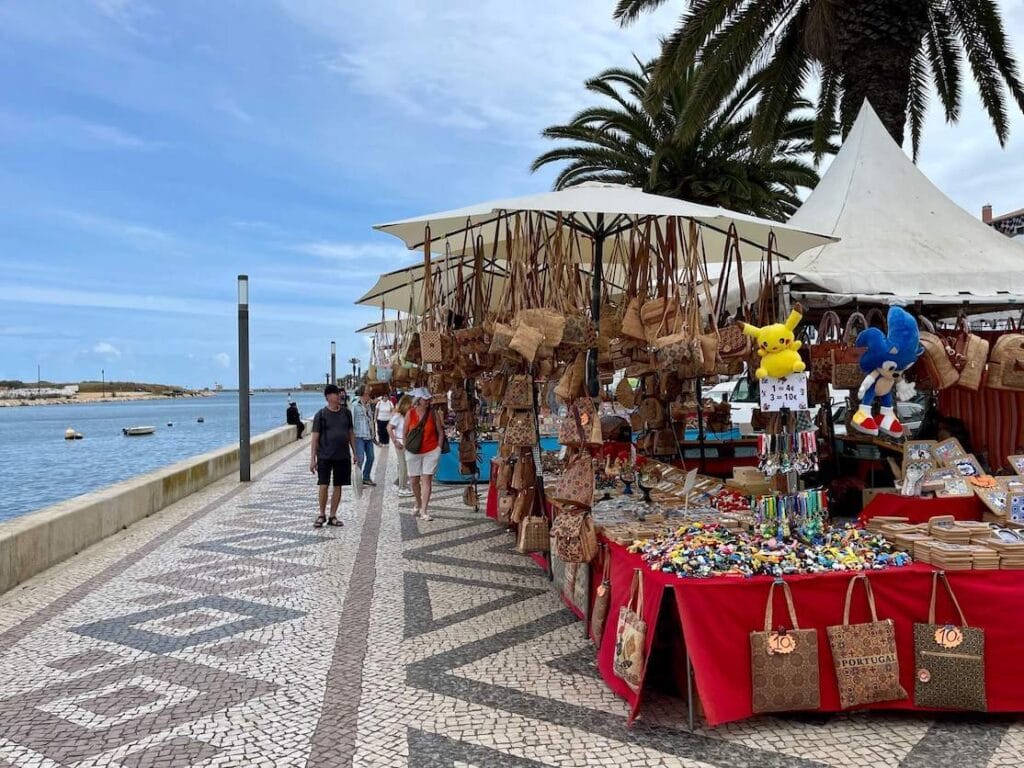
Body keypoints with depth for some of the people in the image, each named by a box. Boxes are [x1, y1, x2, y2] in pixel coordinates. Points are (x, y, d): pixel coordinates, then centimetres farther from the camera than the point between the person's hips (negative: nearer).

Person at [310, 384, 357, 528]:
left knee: (338, 487, 7)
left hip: (343, 456, 4)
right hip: (325, 457, -4)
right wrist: (312, 459, -9)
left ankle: (333, 516, 18)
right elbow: (315, 437, -5)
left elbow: (350, 433, 14)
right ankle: (322, 515, 14)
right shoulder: (321, 415, -5)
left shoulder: (346, 412, 7)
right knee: (323, 486, -4)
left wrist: (355, 453, 12)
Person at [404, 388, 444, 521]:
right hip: (413, 453, 2)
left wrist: (439, 448, -2)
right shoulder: (410, 413, -1)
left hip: (431, 452, -2)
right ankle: (418, 504, 34)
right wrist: (407, 447, 4)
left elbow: (441, 432, 3)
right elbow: (405, 433, 7)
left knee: (426, 480, -7)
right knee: (414, 481, 10)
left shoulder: (434, 413, -3)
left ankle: (424, 511, -7)